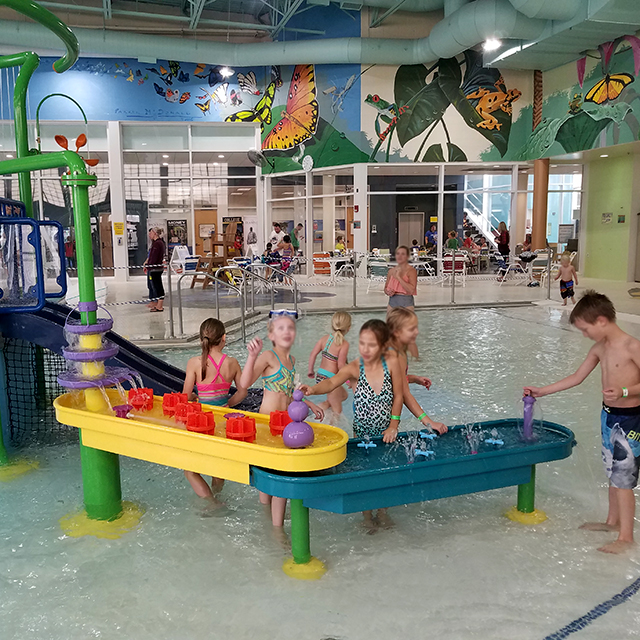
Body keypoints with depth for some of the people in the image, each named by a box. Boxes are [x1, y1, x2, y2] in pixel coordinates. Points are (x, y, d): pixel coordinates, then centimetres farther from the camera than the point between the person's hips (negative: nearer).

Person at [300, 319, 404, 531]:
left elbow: (398, 396, -7)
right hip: (362, 433, -1)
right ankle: (367, 515, 33)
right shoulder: (354, 368, -20)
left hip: (385, 433, 1)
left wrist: (394, 425, -8)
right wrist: (313, 389, -58)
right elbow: (332, 382, -38)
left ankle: (382, 510, 40)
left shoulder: (392, 363, -15)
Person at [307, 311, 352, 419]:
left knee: (344, 395, 27)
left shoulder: (325, 338, 2)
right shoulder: (344, 344, -16)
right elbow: (341, 366, -19)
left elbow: (313, 354, 2)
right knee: (337, 412, 13)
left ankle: (325, 404, 10)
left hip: (319, 376, 7)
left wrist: (311, 371, 14)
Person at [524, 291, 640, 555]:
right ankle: (613, 521, 34)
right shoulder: (599, 349, 4)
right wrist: (542, 391, 11)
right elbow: (576, 378, 12)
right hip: (608, 416, 8)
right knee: (613, 473, 19)